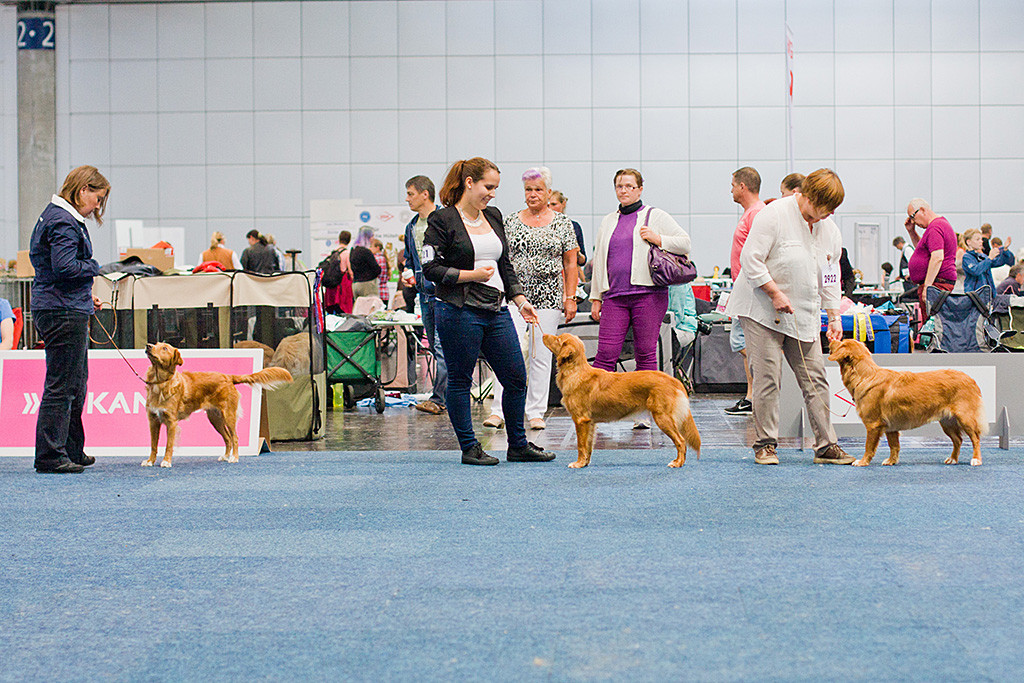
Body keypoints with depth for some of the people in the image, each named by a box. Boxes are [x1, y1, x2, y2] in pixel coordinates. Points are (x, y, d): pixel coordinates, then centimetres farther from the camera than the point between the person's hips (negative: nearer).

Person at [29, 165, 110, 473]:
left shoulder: (55, 215, 19)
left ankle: (72, 451, 26)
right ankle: (49, 455, 0)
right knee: (61, 386, -6)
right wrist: (95, 267, -9)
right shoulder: (64, 222, -15)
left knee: (76, 384, 17)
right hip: (64, 312, -11)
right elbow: (65, 267, -25)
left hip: (68, 311, 11)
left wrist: (85, 297, 16)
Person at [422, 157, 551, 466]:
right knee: (460, 380, 3)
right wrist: (472, 275, -15)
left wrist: (520, 300, 12)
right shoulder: (443, 220, -6)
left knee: (516, 377, 5)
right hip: (459, 311, -7)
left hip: (496, 310, 7)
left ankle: (518, 446, 18)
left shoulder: (493, 217, 14)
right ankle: (469, 448, 14)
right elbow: (430, 268, -10)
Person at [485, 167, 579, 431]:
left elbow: (570, 263, 5)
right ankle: (499, 411, -10)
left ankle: (536, 413, 11)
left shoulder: (562, 223, 5)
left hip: (549, 297, 0)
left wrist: (570, 298, -1)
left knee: (541, 355, 3)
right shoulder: (510, 221, 8)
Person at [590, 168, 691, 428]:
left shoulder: (655, 216, 7)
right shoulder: (608, 222, 19)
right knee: (606, 353, -6)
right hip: (614, 296, 3)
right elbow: (599, 261, 21)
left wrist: (658, 239, -9)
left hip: (648, 293, -3)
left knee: (646, 353, -1)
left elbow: (685, 243, 5)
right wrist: (595, 297, 17)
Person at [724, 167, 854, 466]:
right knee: (767, 377, -7)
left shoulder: (830, 228, 9)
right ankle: (765, 445, 3)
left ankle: (825, 445, 7)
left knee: (815, 379, 2)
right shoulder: (774, 215, -12)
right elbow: (751, 259, -15)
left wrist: (834, 316, 9)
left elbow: (830, 277, 16)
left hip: (804, 316, 6)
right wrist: (775, 293, -18)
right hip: (763, 310, -6)